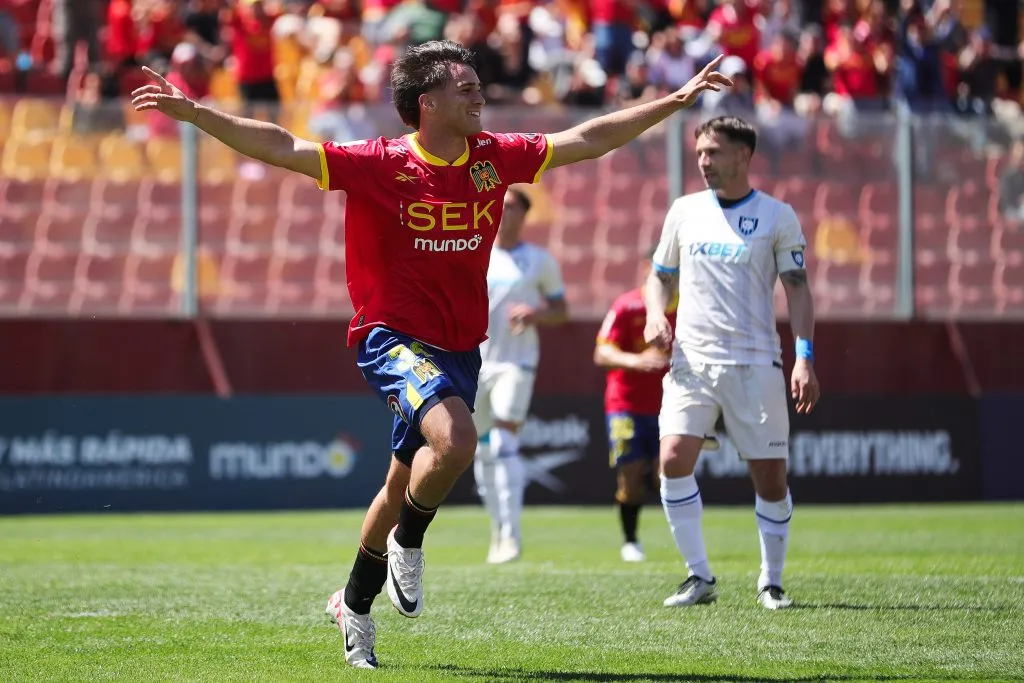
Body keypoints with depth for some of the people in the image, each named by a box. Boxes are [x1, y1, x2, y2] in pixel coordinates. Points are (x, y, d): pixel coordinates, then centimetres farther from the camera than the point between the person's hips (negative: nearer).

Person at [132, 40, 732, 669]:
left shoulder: (494, 157, 2)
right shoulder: (379, 164, -11)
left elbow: (589, 139, 10)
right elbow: (281, 148, -15)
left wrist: (675, 102, 11)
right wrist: (193, 112, -25)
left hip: (460, 349, 6)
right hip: (393, 338, -6)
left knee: (406, 484, 14)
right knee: (456, 437, -30)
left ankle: (354, 605, 33)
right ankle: (408, 545, -3)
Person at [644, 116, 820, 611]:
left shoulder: (777, 216, 2)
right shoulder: (684, 211, 10)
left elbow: (797, 289, 1)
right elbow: (661, 275, 19)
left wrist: (805, 356, -9)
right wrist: (655, 314, -2)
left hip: (755, 362, -2)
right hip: (692, 359, 2)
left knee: (770, 475, -2)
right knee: (674, 459, -16)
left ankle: (771, 581, 14)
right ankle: (699, 576, -5)